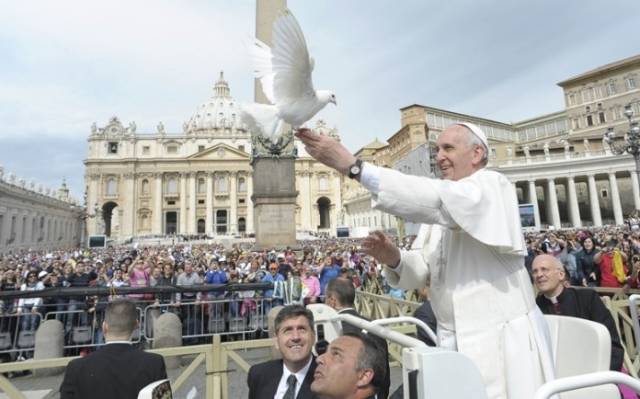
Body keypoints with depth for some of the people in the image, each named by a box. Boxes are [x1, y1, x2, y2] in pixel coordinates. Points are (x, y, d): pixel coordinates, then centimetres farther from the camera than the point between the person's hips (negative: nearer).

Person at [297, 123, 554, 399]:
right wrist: (394, 259, -18)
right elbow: (424, 270, 4)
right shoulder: (441, 206, 10)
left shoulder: (493, 187, -11)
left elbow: (433, 199, -32)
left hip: (503, 342, -5)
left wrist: (353, 166, -35)